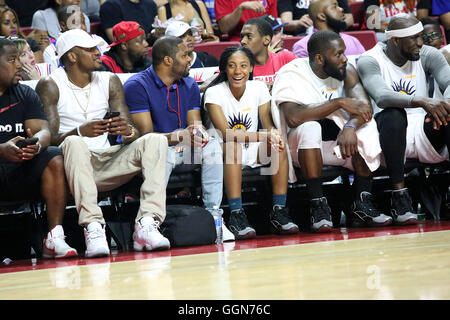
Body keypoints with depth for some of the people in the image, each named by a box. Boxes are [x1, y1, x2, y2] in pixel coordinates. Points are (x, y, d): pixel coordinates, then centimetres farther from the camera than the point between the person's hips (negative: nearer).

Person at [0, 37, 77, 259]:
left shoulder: (25, 94, 15)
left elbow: (43, 130, 2)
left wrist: (36, 145, -23)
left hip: (23, 173, 4)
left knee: (56, 159, -22)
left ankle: (54, 238, -27)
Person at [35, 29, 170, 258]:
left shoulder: (110, 81, 13)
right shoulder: (50, 86, 0)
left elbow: (131, 133, 6)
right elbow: (48, 139, -10)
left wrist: (128, 131, -20)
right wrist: (80, 132, -31)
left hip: (108, 163, 4)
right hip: (75, 163, -4)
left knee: (155, 140, -18)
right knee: (74, 143, -37)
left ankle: (147, 224, -35)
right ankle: (93, 227, -48)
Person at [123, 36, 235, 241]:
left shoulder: (189, 85, 10)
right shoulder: (136, 86, -11)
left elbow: (195, 122, 4)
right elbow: (145, 134, -18)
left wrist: (198, 131, -23)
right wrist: (177, 137, -35)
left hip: (184, 148, 5)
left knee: (213, 145, -21)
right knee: (162, 152, -37)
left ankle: (213, 214, -23)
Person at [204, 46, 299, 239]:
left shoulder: (259, 88, 1)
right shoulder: (214, 93, -12)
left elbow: (268, 124, -2)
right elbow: (225, 133, -22)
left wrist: (273, 134, -29)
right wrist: (263, 136, -35)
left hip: (253, 152, 4)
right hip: (224, 152, -4)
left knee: (279, 145, -24)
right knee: (233, 146, -37)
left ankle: (279, 211, -23)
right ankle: (236, 215, -40)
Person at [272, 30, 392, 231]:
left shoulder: (346, 71, 0)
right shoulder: (291, 74, -15)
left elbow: (364, 106, -14)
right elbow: (293, 117, -32)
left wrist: (350, 126, -37)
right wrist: (339, 103, -32)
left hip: (335, 140, 5)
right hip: (301, 146, -4)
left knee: (366, 125, -21)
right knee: (310, 127, -35)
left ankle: (363, 206, -21)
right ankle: (318, 206, -33)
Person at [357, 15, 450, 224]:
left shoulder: (428, 55, 4)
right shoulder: (369, 61, -8)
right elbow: (381, 97, -28)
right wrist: (422, 102, -44)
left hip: (424, 129, 3)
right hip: (391, 133, -3)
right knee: (393, 115, -37)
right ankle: (399, 196, -33)